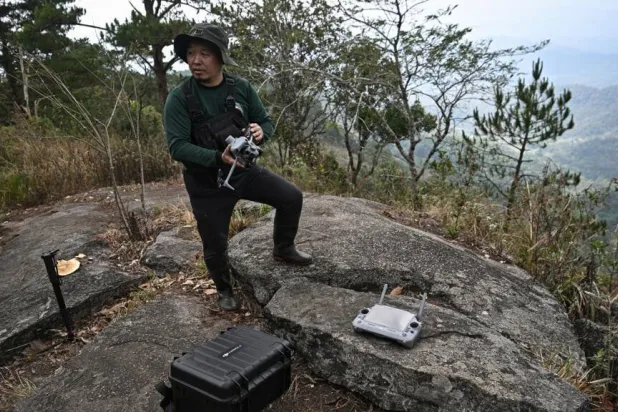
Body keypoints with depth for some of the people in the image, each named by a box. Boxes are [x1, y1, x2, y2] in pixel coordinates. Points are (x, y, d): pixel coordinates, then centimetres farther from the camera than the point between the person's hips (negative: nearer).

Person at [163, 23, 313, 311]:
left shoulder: (241, 87, -7)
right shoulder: (179, 98, -16)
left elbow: (266, 121, 2)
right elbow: (177, 147, -22)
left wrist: (261, 132, -22)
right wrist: (218, 158, -35)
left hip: (245, 170, 3)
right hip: (206, 183, -3)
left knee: (292, 197, -1)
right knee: (215, 245, 8)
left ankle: (283, 249, 25)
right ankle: (224, 290, 38)